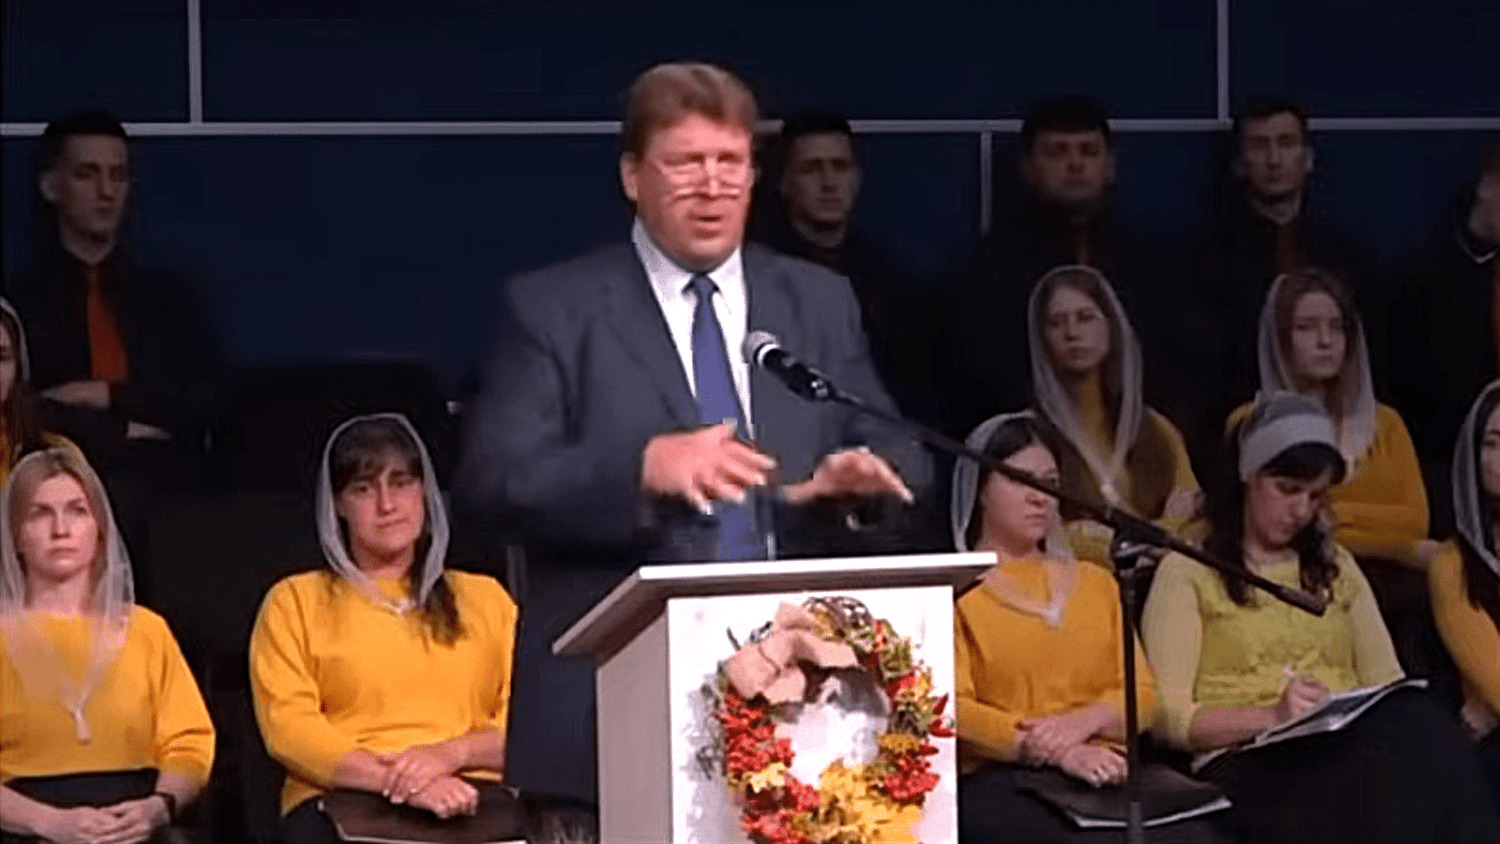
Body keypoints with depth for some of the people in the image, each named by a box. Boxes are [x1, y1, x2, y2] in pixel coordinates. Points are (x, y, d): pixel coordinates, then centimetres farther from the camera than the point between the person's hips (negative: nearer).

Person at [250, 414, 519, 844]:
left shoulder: (485, 597, 25)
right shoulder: (295, 601, 18)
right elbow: (289, 727, 2)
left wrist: (453, 752, -9)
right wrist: (398, 781, -14)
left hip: (474, 797, 3)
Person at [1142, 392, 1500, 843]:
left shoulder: (1335, 566, 27)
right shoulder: (1187, 571, 9)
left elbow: (1386, 684, 18)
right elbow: (1169, 716, -1)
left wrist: (1398, 714, -7)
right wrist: (1272, 716, -17)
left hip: (1350, 744, 5)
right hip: (1251, 759, -5)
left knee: (1420, 728, -35)